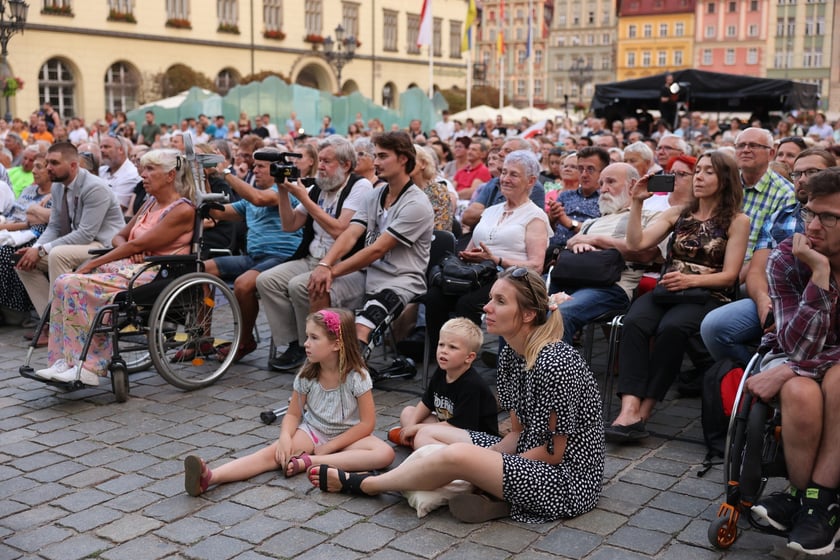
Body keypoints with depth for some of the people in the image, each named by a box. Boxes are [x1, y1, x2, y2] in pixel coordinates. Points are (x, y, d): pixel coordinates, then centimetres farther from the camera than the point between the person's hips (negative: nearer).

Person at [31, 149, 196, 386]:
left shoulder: (183, 210, -9)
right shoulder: (151, 204, 19)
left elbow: (138, 245, -14)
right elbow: (119, 237, 22)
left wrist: (93, 263, -12)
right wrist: (129, 249, -3)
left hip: (154, 275, -9)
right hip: (130, 266, 9)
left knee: (76, 285, -23)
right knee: (63, 283, -11)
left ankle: (89, 367, -19)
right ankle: (64, 362, -14)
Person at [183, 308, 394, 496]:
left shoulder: (357, 377, -16)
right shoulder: (306, 376, -6)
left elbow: (367, 423, -16)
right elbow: (293, 414, 1)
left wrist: (329, 447, -20)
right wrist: (285, 437, -22)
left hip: (347, 437, -2)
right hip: (312, 431, 3)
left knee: (385, 453, -33)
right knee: (275, 453, -25)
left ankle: (308, 462, -40)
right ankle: (209, 477, -45)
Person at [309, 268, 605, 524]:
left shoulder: (554, 364, -24)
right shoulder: (510, 354, 3)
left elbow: (554, 452, -19)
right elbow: (519, 433, 8)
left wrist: (479, 463, -14)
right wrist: (485, 462, -8)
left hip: (567, 480, -9)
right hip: (528, 461, 10)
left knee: (457, 455, -26)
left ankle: (361, 484, -6)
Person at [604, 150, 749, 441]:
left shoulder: (737, 221, 6)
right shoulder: (677, 213, 18)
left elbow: (729, 275, -2)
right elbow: (636, 244, 5)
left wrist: (690, 279, -17)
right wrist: (637, 203, -2)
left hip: (709, 296, -3)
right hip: (667, 291, 3)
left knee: (671, 328, -36)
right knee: (634, 322, -31)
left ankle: (644, 411, -29)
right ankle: (629, 409, -41)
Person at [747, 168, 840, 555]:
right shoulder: (786, 259, -17)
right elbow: (799, 348, -25)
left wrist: (790, 371, -27)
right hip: (792, 353, 0)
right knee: (801, 393, -34)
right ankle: (802, 494, -12)